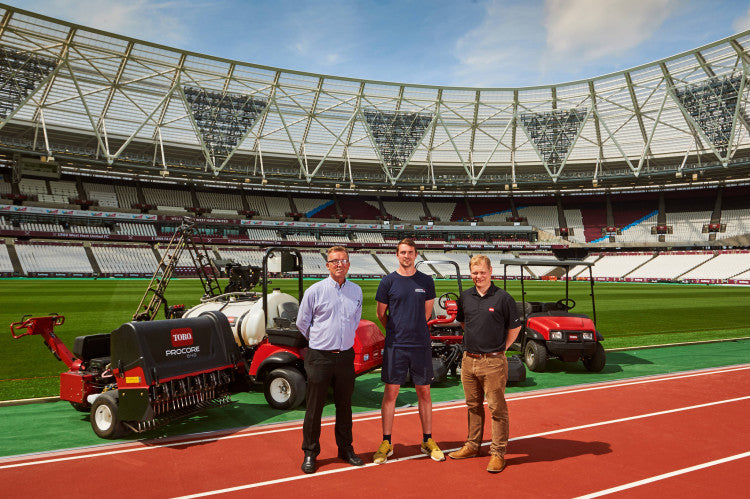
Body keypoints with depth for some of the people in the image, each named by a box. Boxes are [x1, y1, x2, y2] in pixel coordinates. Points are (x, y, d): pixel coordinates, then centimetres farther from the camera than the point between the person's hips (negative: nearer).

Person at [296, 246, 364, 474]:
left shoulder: (356, 291, 7)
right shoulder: (315, 291, -6)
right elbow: (302, 323, 5)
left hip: (346, 356, 4)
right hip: (320, 358, -3)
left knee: (344, 405, 13)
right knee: (314, 407, 3)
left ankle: (345, 449, 27)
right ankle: (310, 453, 16)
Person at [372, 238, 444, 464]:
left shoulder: (426, 281, 6)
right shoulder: (388, 281, 1)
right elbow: (381, 314, 8)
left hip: (421, 344, 2)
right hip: (395, 344, -2)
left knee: (424, 392, 8)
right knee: (390, 392, 2)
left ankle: (427, 441, 20)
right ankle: (386, 443, 13)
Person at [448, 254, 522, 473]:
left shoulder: (503, 298, -7)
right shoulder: (465, 297, 7)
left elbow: (515, 326, 1)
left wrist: (500, 347, -1)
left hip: (493, 362, -5)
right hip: (469, 359, 5)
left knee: (496, 408, 1)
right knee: (473, 405, 16)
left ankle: (498, 453, 10)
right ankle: (472, 445, 29)